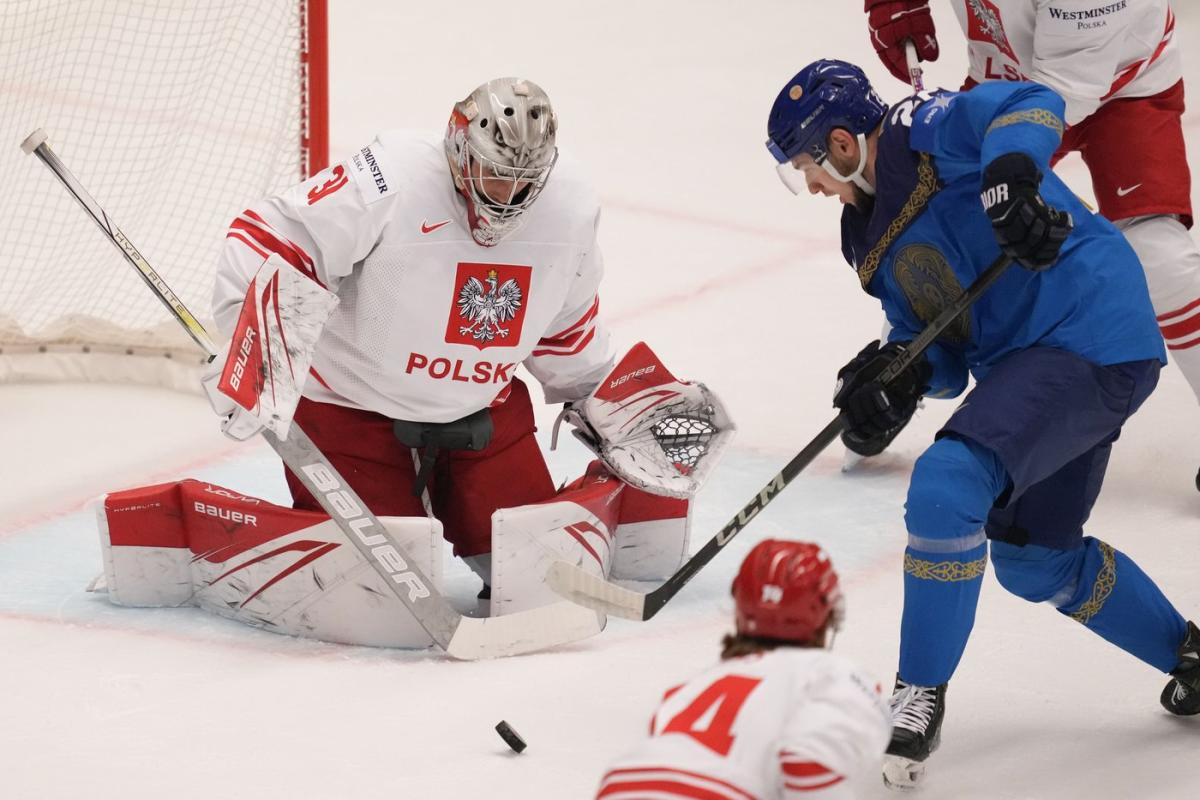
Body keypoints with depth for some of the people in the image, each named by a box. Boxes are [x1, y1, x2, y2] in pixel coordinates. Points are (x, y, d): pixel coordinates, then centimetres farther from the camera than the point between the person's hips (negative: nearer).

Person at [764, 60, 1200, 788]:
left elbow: (1031, 107, -24)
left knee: (946, 485, -24)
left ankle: (920, 700, -16)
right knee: (1033, 560, 23)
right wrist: (901, 373, -8)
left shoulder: (927, 132, -8)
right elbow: (946, 353, 13)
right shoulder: (873, 236, 17)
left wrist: (1009, 177, -41)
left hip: (1089, 335, -11)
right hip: (1026, 360, 11)